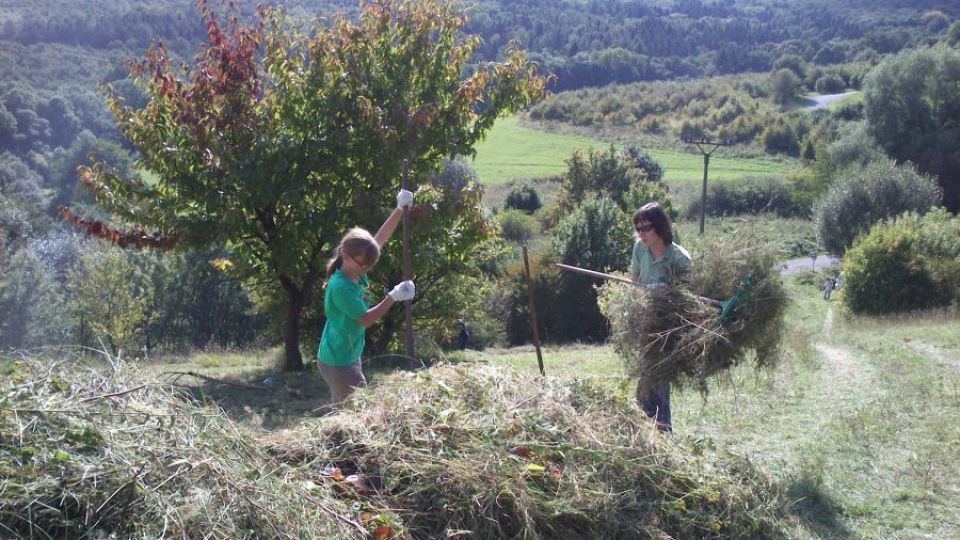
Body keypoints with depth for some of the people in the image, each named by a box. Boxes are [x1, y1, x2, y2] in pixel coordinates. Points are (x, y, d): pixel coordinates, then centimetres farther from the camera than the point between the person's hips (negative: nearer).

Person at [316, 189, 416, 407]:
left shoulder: (356, 271, -1)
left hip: (346, 358, 9)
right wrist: (393, 297, -22)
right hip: (338, 363, -9)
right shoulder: (340, 287, -26)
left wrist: (400, 209, -5)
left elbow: (380, 238, 4)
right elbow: (366, 319, -21)